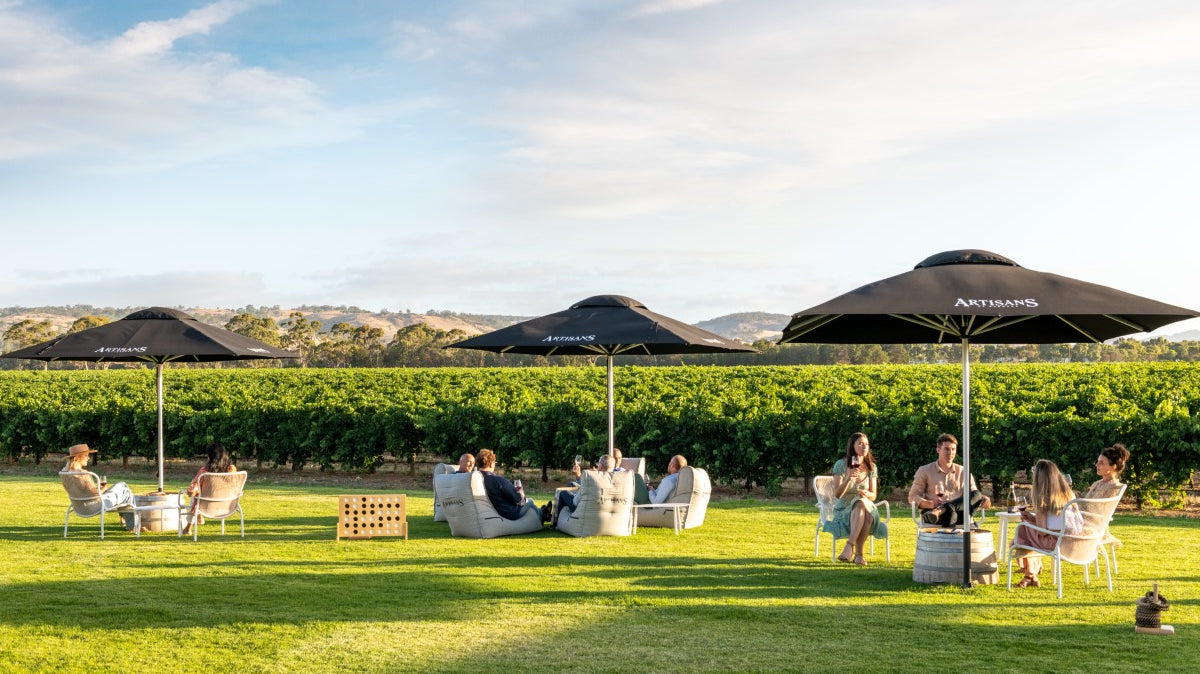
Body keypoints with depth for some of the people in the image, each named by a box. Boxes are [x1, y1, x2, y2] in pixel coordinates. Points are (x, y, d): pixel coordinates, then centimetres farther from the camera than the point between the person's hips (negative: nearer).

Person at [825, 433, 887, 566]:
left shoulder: (871, 467, 7)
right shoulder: (841, 465, -4)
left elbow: (873, 496, 8)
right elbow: (837, 494, -9)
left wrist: (867, 494, -17)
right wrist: (848, 479, -26)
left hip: (866, 509, 2)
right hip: (843, 510, -2)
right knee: (860, 503, -38)